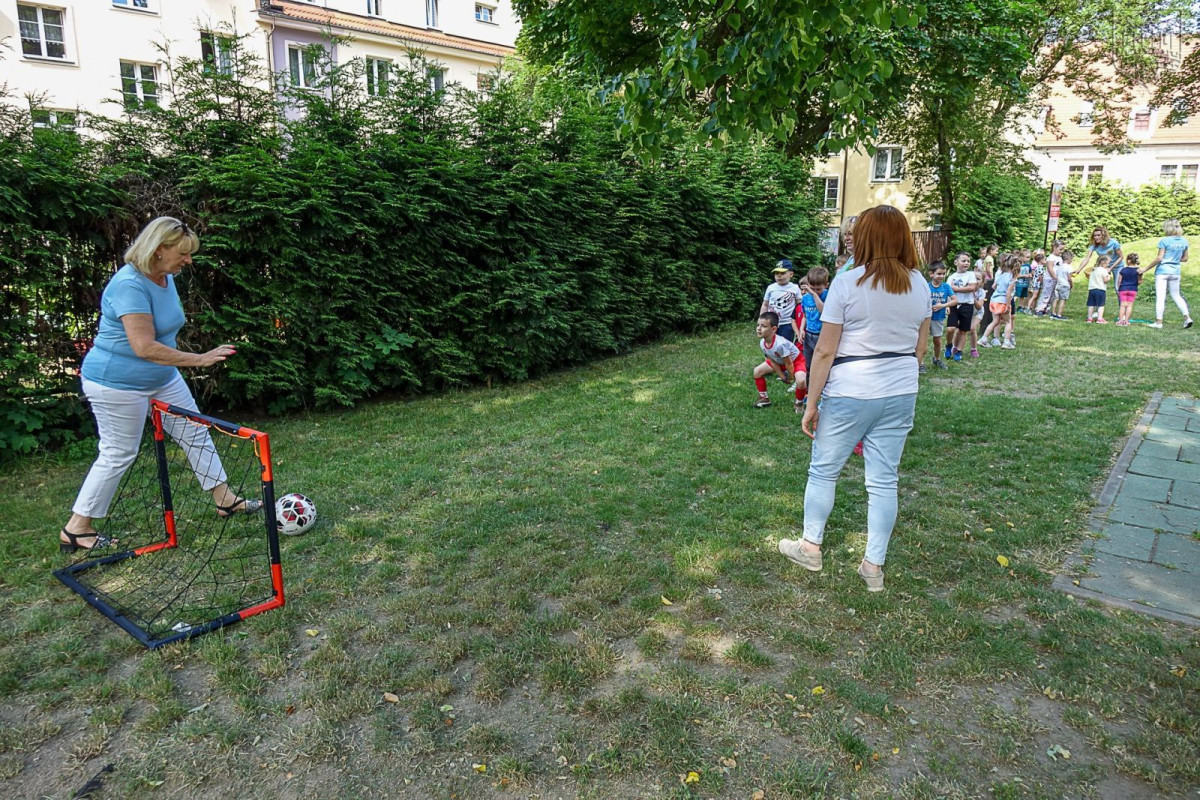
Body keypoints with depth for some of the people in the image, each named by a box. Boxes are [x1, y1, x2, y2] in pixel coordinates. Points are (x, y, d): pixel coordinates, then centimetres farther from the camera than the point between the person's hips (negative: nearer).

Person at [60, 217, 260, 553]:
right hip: (118, 383, -9)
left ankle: (225, 499, 22)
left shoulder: (166, 277, 3)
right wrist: (200, 359, -31)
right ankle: (75, 530, 17)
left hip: (162, 379, 9)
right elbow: (144, 347, -33)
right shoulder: (130, 285, -26)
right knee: (118, 455, 0)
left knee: (196, 433, 11)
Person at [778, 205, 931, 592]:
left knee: (823, 472, 13)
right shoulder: (920, 285, 3)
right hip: (901, 396, 5)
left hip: (849, 395, -5)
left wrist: (811, 404, -7)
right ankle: (874, 566, 20)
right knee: (884, 480, 11)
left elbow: (825, 350, -14)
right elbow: (921, 346, 12)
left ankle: (810, 547, 28)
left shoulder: (848, 284, -13)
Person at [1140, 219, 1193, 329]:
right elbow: (1185, 258, 13)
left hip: (1162, 271, -6)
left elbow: (1159, 258, -14)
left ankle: (1158, 322, -5)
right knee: (1176, 295, 18)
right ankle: (1187, 317, 7)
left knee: (1160, 297, -4)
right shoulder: (1184, 241, 6)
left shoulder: (1164, 241, -11)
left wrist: (1146, 269, -7)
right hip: (1175, 272, 6)